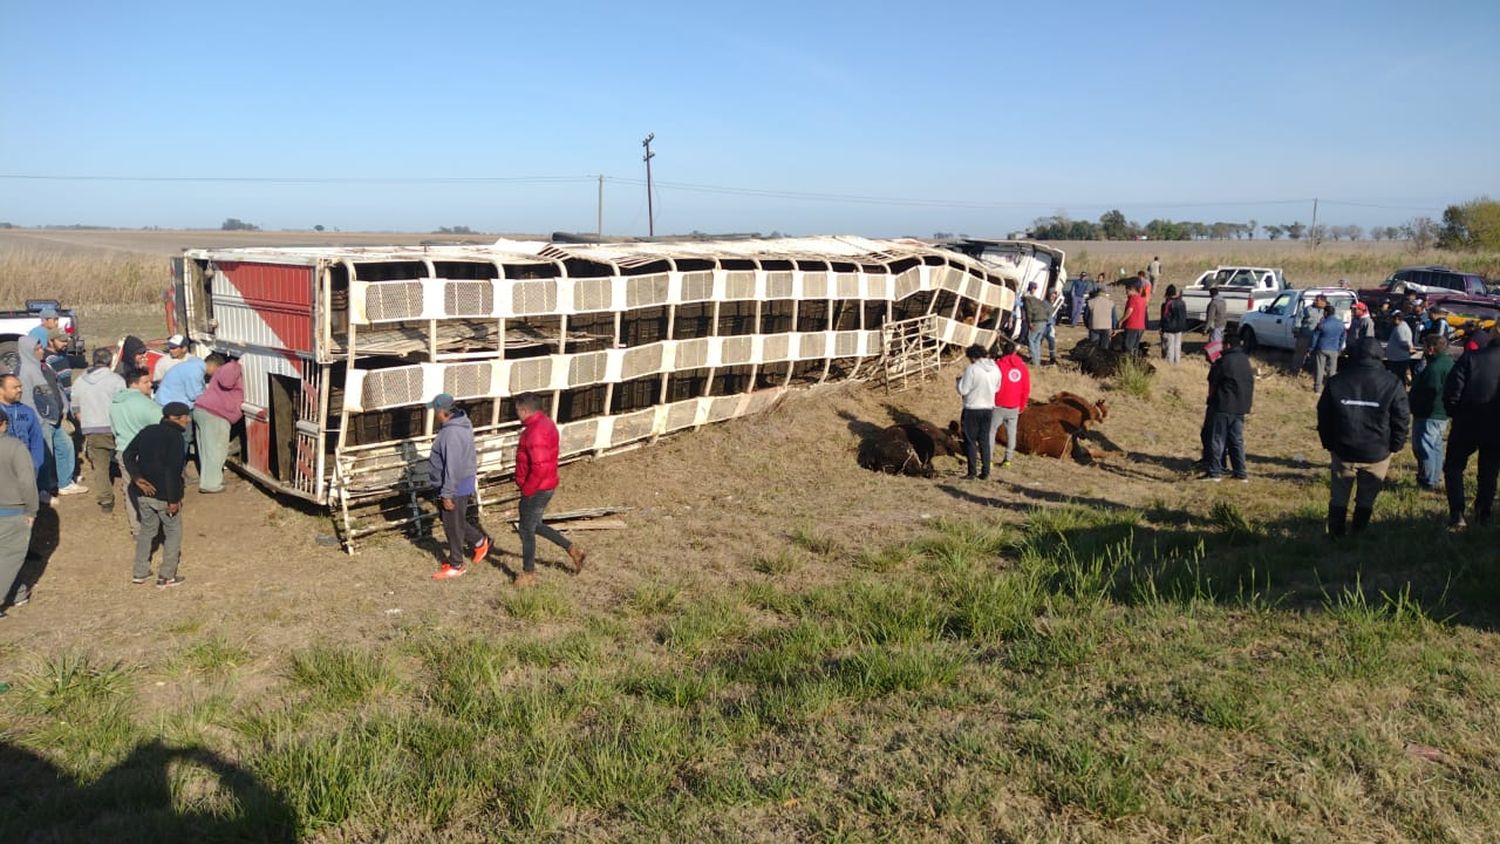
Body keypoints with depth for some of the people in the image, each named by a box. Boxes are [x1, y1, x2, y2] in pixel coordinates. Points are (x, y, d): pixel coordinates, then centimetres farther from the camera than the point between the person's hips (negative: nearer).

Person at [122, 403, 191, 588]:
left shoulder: (147, 431, 8)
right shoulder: (175, 437, -16)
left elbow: (128, 454, 6)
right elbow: (173, 470, -22)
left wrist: (137, 478, -1)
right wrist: (174, 499, -18)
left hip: (144, 493, 7)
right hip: (164, 495, -7)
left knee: (147, 529, 22)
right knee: (173, 533, 8)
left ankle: (140, 572, 27)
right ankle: (166, 577, 10)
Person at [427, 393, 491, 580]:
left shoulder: (451, 434, -29)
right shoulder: (461, 422, 3)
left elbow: (452, 468, -28)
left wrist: (447, 494, -23)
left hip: (456, 487, -10)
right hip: (463, 481, 10)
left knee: (453, 526, 6)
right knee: (454, 520, 24)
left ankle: (456, 565, 21)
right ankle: (480, 542, 35)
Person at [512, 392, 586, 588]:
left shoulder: (535, 431, -24)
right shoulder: (545, 423, 8)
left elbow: (540, 467, -30)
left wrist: (526, 490, -18)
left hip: (536, 489, -10)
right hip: (547, 485, 10)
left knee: (526, 530, 5)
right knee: (535, 526, 22)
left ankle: (528, 573, 19)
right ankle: (573, 550, 21)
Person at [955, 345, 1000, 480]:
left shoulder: (972, 369, -18)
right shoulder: (995, 369, 1)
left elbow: (963, 390, -15)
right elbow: (996, 388, 12)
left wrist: (958, 381, 3)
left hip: (972, 409, -6)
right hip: (988, 409, 6)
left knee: (970, 441, 4)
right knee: (985, 441, 13)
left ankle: (972, 472, 4)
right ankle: (985, 472, 15)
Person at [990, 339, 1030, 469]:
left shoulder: (998, 364, -13)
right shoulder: (1022, 366, 3)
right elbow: (1026, 390, 7)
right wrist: (1022, 406, 18)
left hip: (998, 406, -4)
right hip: (1014, 408, 4)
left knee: (991, 431, 3)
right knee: (1011, 433, 12)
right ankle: (1008, 459, 15)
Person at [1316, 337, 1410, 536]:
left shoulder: (1336, 382, -3)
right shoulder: (1392, 384, -7)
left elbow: (1323, 416, 3)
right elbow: (1402, 419, -4)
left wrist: (1329, 444, 12)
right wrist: (1394, 446, 7)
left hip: (1343, 452, 1)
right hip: (1377, 453, -1)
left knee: (1338, 498, 13)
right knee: (1366, 500, 12)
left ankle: (1336, 535, 18)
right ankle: (1358, 535, 18)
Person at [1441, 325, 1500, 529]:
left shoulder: (1470, 358, -13)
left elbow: (1451, 393, -17)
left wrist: (1455, 414, 0)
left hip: (1468, 424, -3)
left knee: (1454, 467, 9)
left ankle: (1457, 515, -2)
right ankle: (1483, 514, 26)